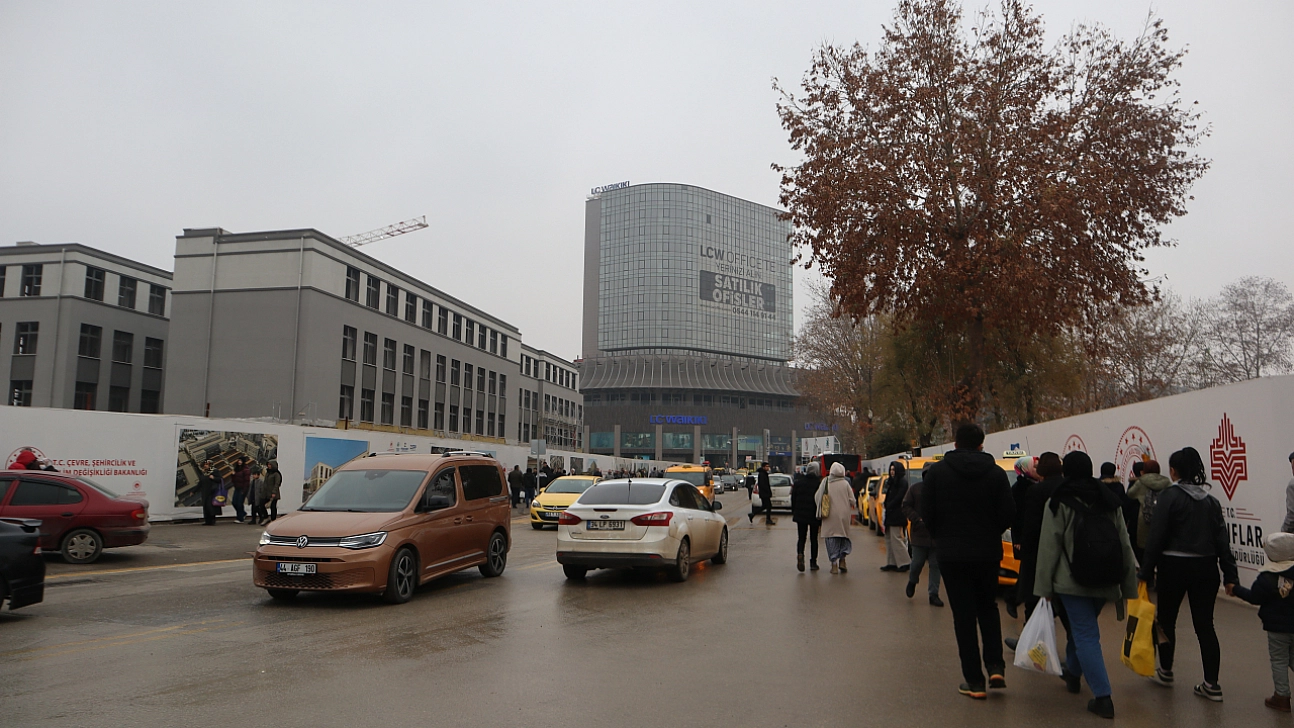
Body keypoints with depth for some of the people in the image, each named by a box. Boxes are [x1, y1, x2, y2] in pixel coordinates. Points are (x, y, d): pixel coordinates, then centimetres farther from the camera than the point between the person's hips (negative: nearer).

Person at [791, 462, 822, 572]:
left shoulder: (798, 481, -1)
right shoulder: (819, 483, -9)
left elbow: (793, 498, 3)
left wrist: (793, 513, 12)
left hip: (800, 514, 1)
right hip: (814, 515, -1)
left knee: (801, 538, 7)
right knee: (814, 539, 10)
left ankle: (800, 554, -20)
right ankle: (813, 563, 12)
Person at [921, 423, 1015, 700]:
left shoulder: (937, 471, -6)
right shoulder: (995, 473, -4)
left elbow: (927, 513, -6)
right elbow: (1008, 514, -4)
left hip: (951, 553, -1)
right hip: (987, 552, 2)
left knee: (963, 615, 5)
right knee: (988, 608, 20)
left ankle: (974, 681, 6)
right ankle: (995, 666, 7)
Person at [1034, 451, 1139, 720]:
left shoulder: (1058, 503, -6)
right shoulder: (1110, 501, 10)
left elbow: (1048, 549, -9)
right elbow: (1125, 546, 7)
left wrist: (1045, 587, -5)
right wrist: (1128, 586, 9)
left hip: (1073, 581, -6)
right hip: (1106, 582, 6)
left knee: (1086, 635, -3)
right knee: (1082, 627, 24)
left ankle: (1103, 697, -10)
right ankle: (1073, 673, 43)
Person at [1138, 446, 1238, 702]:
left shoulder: (1169, 496, -10)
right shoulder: (1211, 501, 6)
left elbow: (1156, 537, -12)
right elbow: (1222, 540, 3)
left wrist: (1147, 572, -9)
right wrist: (1230, 575, 5)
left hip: (1174, 566, -5)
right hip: (1206, 568, 5)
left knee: (1166, 619, 12)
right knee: (1205, 625, 7)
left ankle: (1166, 672, 25)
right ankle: (1211, 685, 5)